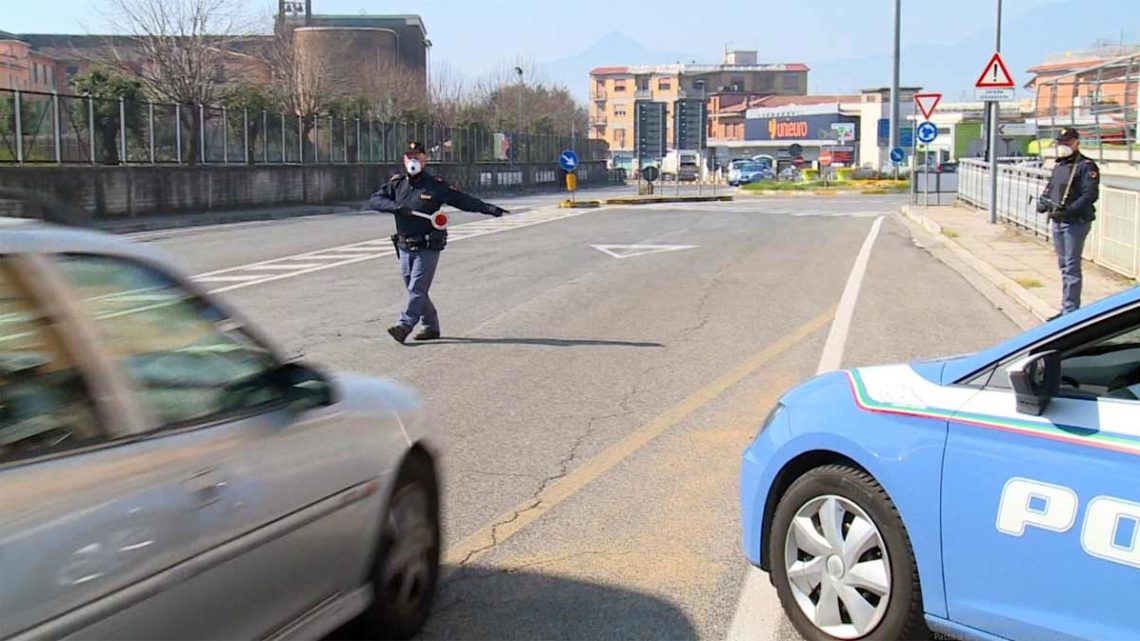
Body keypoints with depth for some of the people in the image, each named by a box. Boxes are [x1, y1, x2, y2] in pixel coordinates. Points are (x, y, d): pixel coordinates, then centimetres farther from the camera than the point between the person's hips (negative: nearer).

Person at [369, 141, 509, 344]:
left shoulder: (436, 185, -1)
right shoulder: (396, 184, 8)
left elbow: (463, 200, 1)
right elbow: (374, 200, -1)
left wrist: (490, 209, -6)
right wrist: (395, 207, -18)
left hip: (428, 248, -4)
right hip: (405, 248, 5)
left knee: (417, 289, -10)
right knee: (414, 290, 10)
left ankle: (403, 326, -11)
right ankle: (431, 327, 21)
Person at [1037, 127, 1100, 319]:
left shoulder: (1086, 166, -11)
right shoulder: (1059, 165, 16)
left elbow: (1090, 195, -20)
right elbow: (1050, 187, 24)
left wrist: (1068, 211, -28)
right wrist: (1042, 202, 3)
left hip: (1075, 222, -9)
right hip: (1058, 222, 9)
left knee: (1071, 267, -9)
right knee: (1064, 266, 15)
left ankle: (1070, 310, -7)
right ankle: (1068, 309, 24)